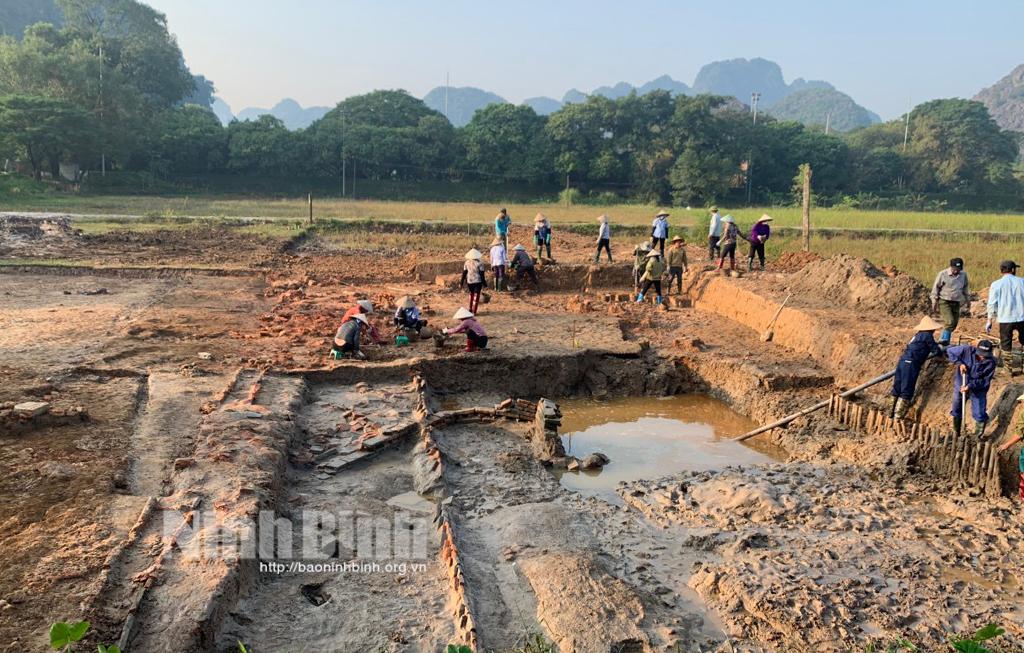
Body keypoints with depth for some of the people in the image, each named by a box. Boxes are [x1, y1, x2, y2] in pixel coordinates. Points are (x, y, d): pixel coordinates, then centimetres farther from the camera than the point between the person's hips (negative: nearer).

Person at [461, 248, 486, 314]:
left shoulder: (467, 263, -2)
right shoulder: (479, 264, -13)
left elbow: (464, 273, 2)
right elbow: (482, 275, -11)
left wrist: (461, 283, 9)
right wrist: (484, 284, -3)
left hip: (469, 281, 4)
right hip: (477, 282, -4)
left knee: (471, 293, 23)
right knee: (476, 295, 2)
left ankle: (470, 308, 29)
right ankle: (474, 311, -1)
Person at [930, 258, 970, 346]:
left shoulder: (963, 275, 4)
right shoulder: (942, 274, -10)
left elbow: (965, 288, 20)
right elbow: (935, 288, -4)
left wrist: (967, 299, 22)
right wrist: (934, 302, -6)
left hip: (956, 303, 6)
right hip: (944, 302, -6)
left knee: (954, 323, 6)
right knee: (949, 322, -18)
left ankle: (945, 342, 17)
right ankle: (943, 341, -10)